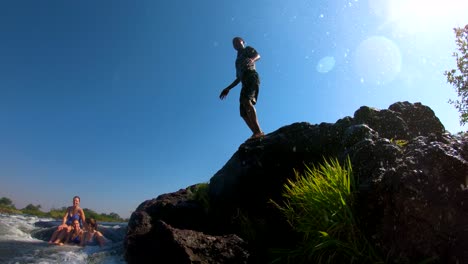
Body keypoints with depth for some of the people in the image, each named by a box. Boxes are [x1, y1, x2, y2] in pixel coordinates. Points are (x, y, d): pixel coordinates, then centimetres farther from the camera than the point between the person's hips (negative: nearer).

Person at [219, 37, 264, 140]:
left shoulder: (248, 49, 19)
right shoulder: (238, 60, 37)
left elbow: (258, 55, -4)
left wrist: (251, 59, -28)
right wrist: (228, 89, 34)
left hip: (251, 77, -8)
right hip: (245, 83, 8)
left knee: (246, 101, -32)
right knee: (243, 113, -7)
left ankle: (258, 131, -40)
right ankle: (257, 133, -15)